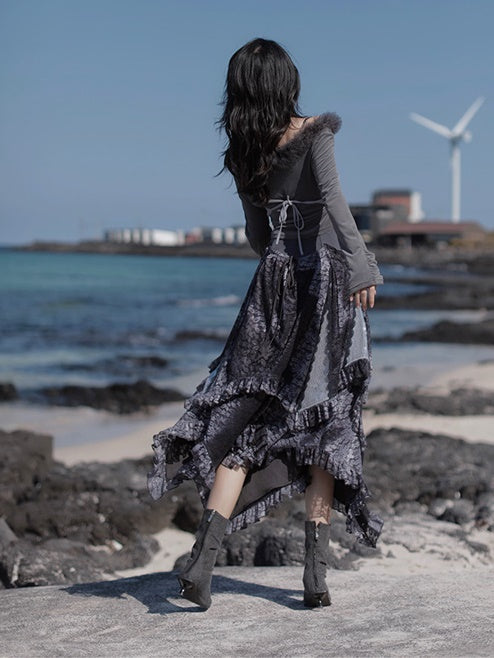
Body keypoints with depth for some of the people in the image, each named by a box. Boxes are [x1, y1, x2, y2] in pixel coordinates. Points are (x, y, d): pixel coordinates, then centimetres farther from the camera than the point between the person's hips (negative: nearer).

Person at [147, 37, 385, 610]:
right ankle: (316, 570, 3)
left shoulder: (241, 155, 9)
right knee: (324, 420, 3)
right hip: (327, 278, -4)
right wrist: (362, 268, -20)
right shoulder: (314, 134, -6)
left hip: (274, 284, 4)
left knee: (244, 414, 4)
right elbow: (333, 199, -20)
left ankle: (203, 557, -9)